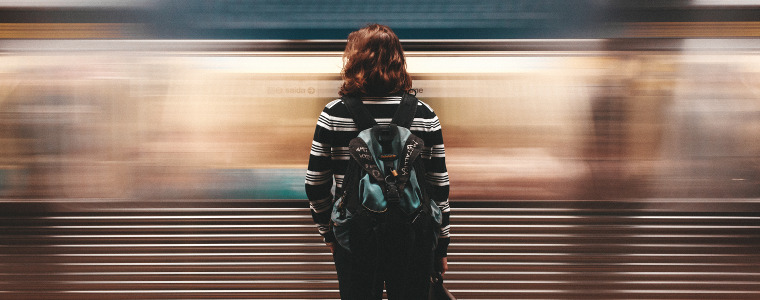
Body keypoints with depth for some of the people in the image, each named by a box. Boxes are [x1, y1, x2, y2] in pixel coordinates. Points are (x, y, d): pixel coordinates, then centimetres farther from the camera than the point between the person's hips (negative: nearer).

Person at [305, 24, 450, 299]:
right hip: (414, 238, 1)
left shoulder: (333, 114, -6)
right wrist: (441, 246, 9)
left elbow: (315, 184, -2)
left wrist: (328, 232, 13)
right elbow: (439, 186, -1)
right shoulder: (425, 115, -3)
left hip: (354, 238, 0)